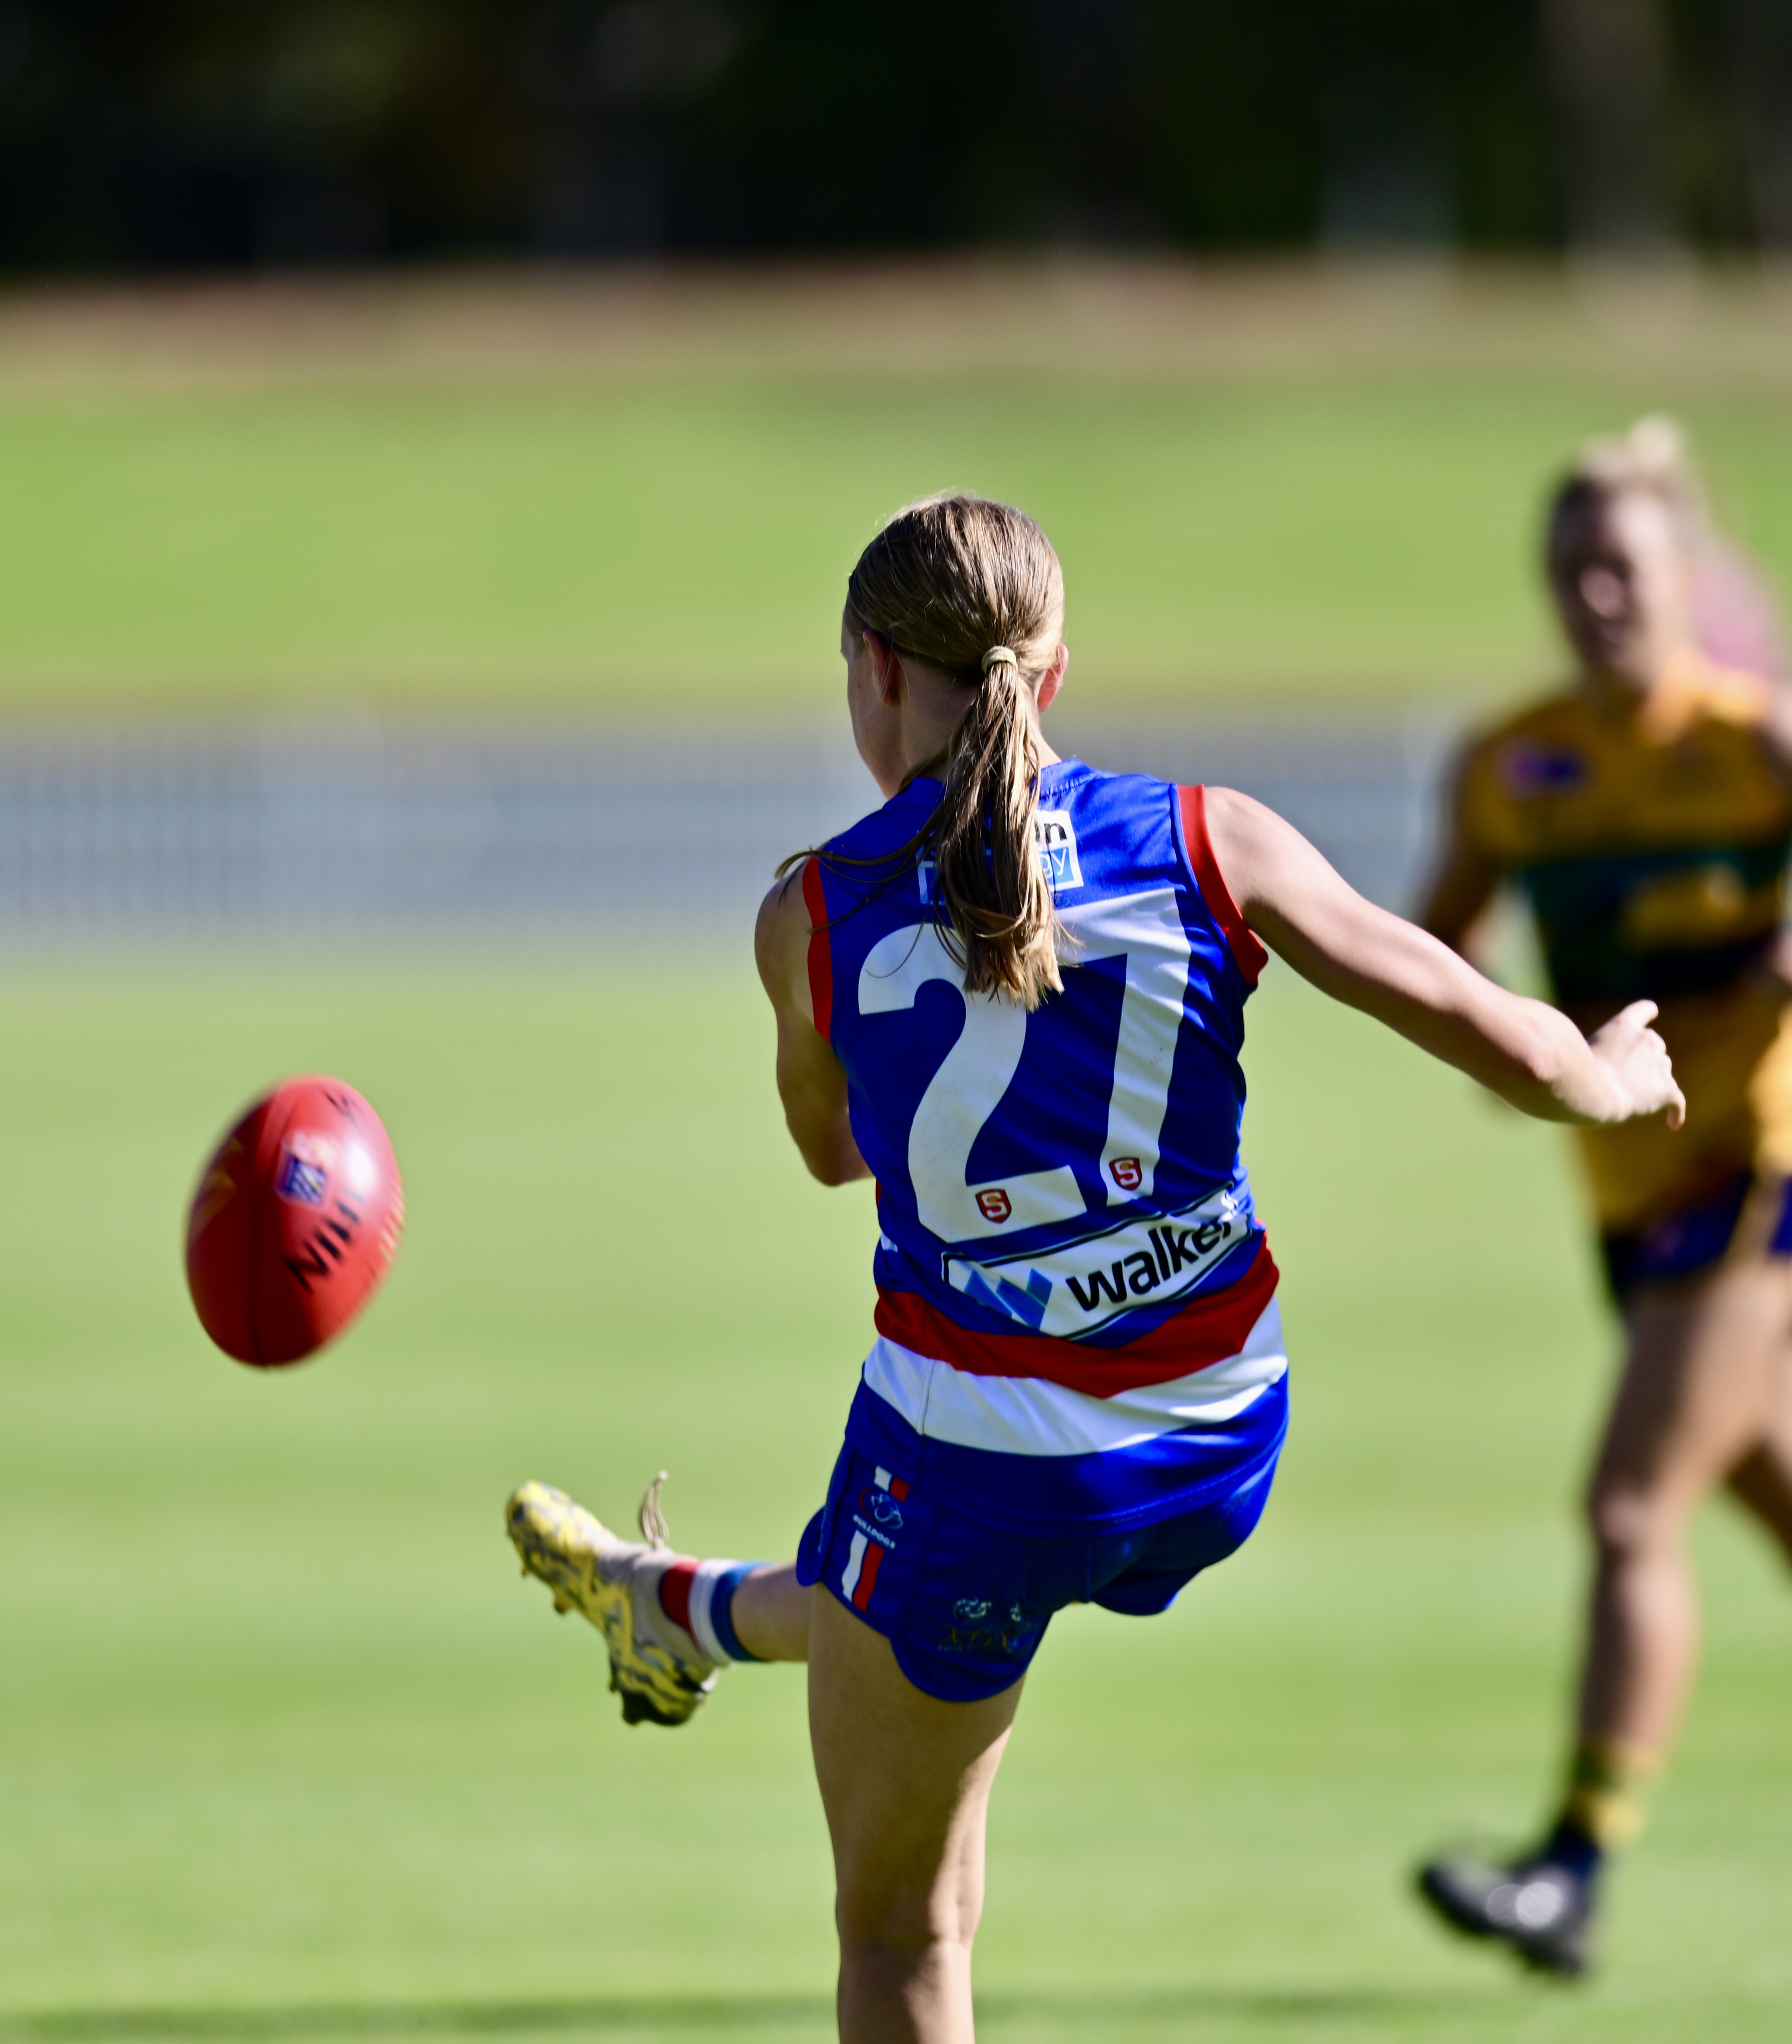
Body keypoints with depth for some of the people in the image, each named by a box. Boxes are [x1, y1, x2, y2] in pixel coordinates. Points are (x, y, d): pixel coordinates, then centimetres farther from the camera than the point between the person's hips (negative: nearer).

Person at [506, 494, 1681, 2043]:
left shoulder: (814, 920, -11)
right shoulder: (1207, 842, -10)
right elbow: (1509, 1049, -9)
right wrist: (1612, 1079, 13)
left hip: (978, 1456, -3)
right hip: (1216, 1449, 3)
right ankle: (684, 1618, 66)